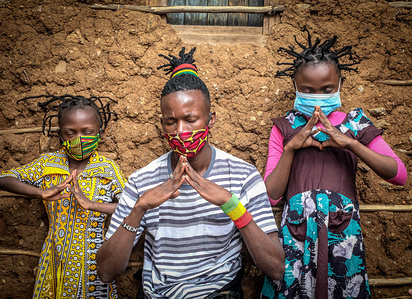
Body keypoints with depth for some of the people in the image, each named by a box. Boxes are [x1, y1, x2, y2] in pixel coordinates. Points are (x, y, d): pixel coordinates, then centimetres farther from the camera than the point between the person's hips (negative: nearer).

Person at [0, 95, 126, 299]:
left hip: (92, 262, -2)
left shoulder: (108, 170, -10)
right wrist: (41, 192, -24)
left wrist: (91, 204, -31)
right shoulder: (47, 163, -2)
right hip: (55, 258, 2)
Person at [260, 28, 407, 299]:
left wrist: (348, 142, -17)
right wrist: (291, 147, -15)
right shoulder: (285, 128, 3)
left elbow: (399, 174, -6)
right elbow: (270, 196, -3)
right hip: (297, 233, 0)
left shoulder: (353, 124, 6)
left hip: (343, 233, 1)